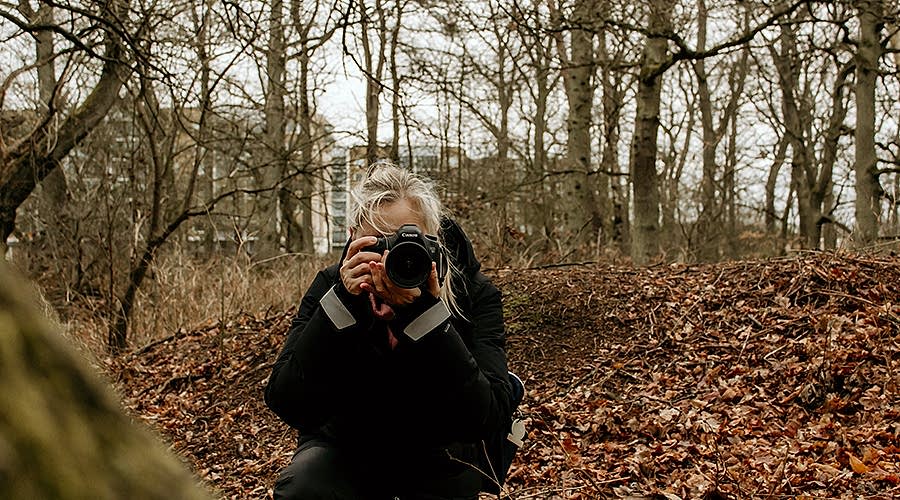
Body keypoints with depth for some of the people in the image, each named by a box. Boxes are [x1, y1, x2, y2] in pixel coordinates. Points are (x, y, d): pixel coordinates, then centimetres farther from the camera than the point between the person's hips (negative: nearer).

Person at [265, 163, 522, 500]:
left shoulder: (474, 294, -20)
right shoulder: (330, 285, -17)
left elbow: (487, 420, -31)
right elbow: (288, 406, -26)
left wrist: (427, 314, -39)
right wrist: (342, 303, -36)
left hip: (440, 455, 2)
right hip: (349, 444, -2)